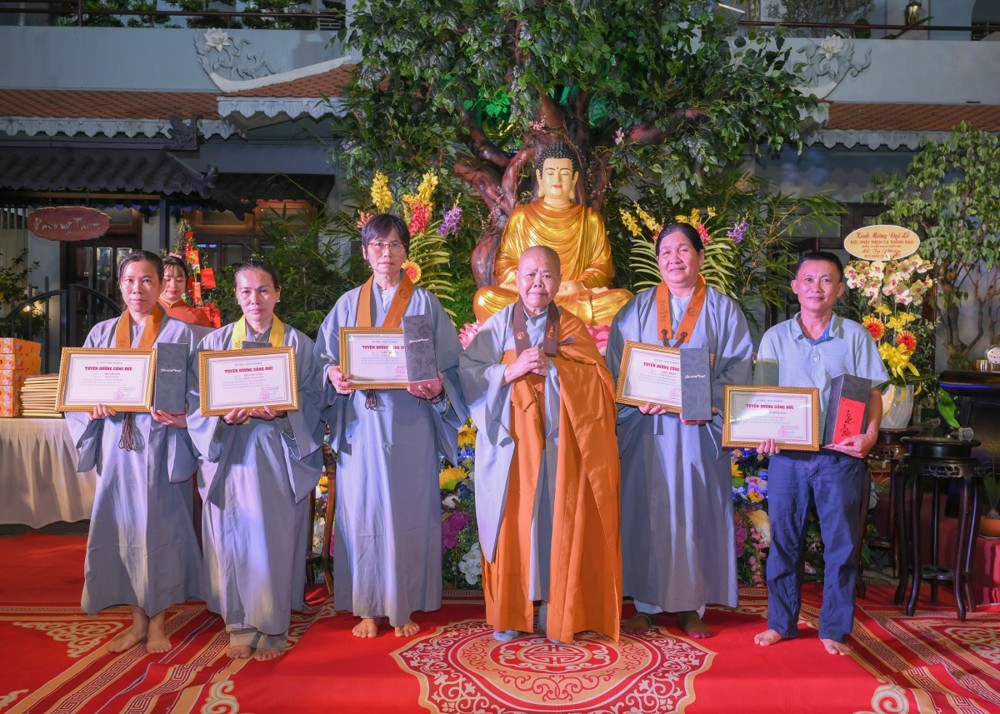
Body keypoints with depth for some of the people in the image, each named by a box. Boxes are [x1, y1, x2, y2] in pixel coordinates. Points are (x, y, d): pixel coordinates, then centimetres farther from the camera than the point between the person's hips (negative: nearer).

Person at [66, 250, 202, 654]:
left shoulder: (179, 333, 1)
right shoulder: (102, 333, 12)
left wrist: (179, 415, -21)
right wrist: (94, 406, -10)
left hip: (160, 442, -3)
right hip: (116, 442, 4)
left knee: (159, 526, 0)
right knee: (121, 526, 6)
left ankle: (158, 622, 15)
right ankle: (138, 620, 20)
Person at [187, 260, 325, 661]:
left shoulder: (297, 343, 6)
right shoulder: (215, 342, 10)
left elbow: (311, 400, 1)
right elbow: (198, 401, 5)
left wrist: (280, 411, -18)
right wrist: (224, 415, -15)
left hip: (278, 455, -1)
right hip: (230, 454, 2)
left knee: (274, 540, -1)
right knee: (232, 538, 3)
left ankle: (273, 628, 11)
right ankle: (240, 627, 15)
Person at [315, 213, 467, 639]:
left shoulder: (424, 303, 7)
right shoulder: (348, 304, 12)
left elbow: (449, 365, 3)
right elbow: (325, 358, 10)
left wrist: (437, 387, -18)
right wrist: (334, 377, -12)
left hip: (409, 424, -1)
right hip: (360, 424, 2)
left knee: (408, 510, 2)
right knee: (363, 510, 3)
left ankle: (404, 607, 16)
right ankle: (368, 608, 16)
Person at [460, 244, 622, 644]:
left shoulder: (572, 327, 6)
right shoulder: (498, 325, 5)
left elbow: (598, 380, -4)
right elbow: (468, 374, -4)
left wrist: (552, 367, -15)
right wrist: (512, 371, -17)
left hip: (558, 444, 0)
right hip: (510, 443, 0)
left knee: (557, 526, 1)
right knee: (512, 524, 3)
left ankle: (556, 613, 14)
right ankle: (509, 612, 17)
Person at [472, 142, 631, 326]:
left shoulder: (590, 219, 14)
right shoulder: (521, 216, 13)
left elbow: (602, 267, 12)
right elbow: (504, 264, 10)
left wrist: (581, 285, -10)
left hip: (578, 298, 1)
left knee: (623, 299, -28)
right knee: (485, 297, -30)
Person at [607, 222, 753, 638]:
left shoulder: (723, 310, 8)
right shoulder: (637, 310, 9)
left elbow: (737, 367, 0)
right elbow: (616, 366, 4)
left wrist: (708, 401, -16)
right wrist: (639, 400, -14)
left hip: (699, 428, 0)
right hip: (646, 427, 1)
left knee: (696, 512, 2)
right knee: (645, 511, 2)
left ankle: (692, 606, 14)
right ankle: (645, 604, 13)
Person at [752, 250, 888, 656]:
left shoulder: (855, 337, 6)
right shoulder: (775, 338, 7)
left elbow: (872, 393, 4)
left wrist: (870, 433, -13)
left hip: (840, 455, -1)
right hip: (787, 453, 1)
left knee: (841, 542, 4)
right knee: (784, 539, 7)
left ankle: (834, 629, 18)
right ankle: (781, 622, 22)